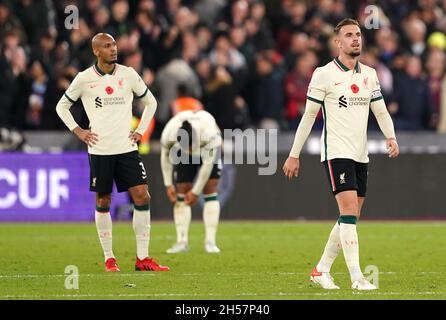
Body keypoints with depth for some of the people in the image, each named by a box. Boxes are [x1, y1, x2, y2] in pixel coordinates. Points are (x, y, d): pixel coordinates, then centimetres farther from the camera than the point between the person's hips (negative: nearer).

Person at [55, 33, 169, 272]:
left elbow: (150, 102, 17)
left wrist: (140, 130, 6)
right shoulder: (84, 79, -2)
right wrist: (78, 131, -1)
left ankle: (142, 258, -2)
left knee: (142, 197, -8)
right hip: (100, 151, -2)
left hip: (127, 147, 2)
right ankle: (109, 258, 14)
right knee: (103, 202, 4)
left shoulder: (128, 74, 3)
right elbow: (62, 106, 11)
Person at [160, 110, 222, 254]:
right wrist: (169, 185, -11)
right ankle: (182, 242, -6)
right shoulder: (168, 135, -35)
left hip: (209, 151, -2)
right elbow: (165, 158, -13)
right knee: (181, 193, -8)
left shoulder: (209, 135, -43)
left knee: (210, 190, -14)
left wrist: (196, 191, -24)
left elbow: (207, 164, -31)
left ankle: (210, 242, -14)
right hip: (184, 156, 2)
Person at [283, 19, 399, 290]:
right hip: (336, 153, -7)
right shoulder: (324, 74, -5)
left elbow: (381, 111, 13)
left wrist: (391, 137, -7)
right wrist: (294, 155, -1)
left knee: (351, 218, 8)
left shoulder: (369, 74, 11)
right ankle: (357, 277, -19)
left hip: (361, 155, 7)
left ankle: (321, 270, 20)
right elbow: (309, 115, -2)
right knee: (349, 211, -17)